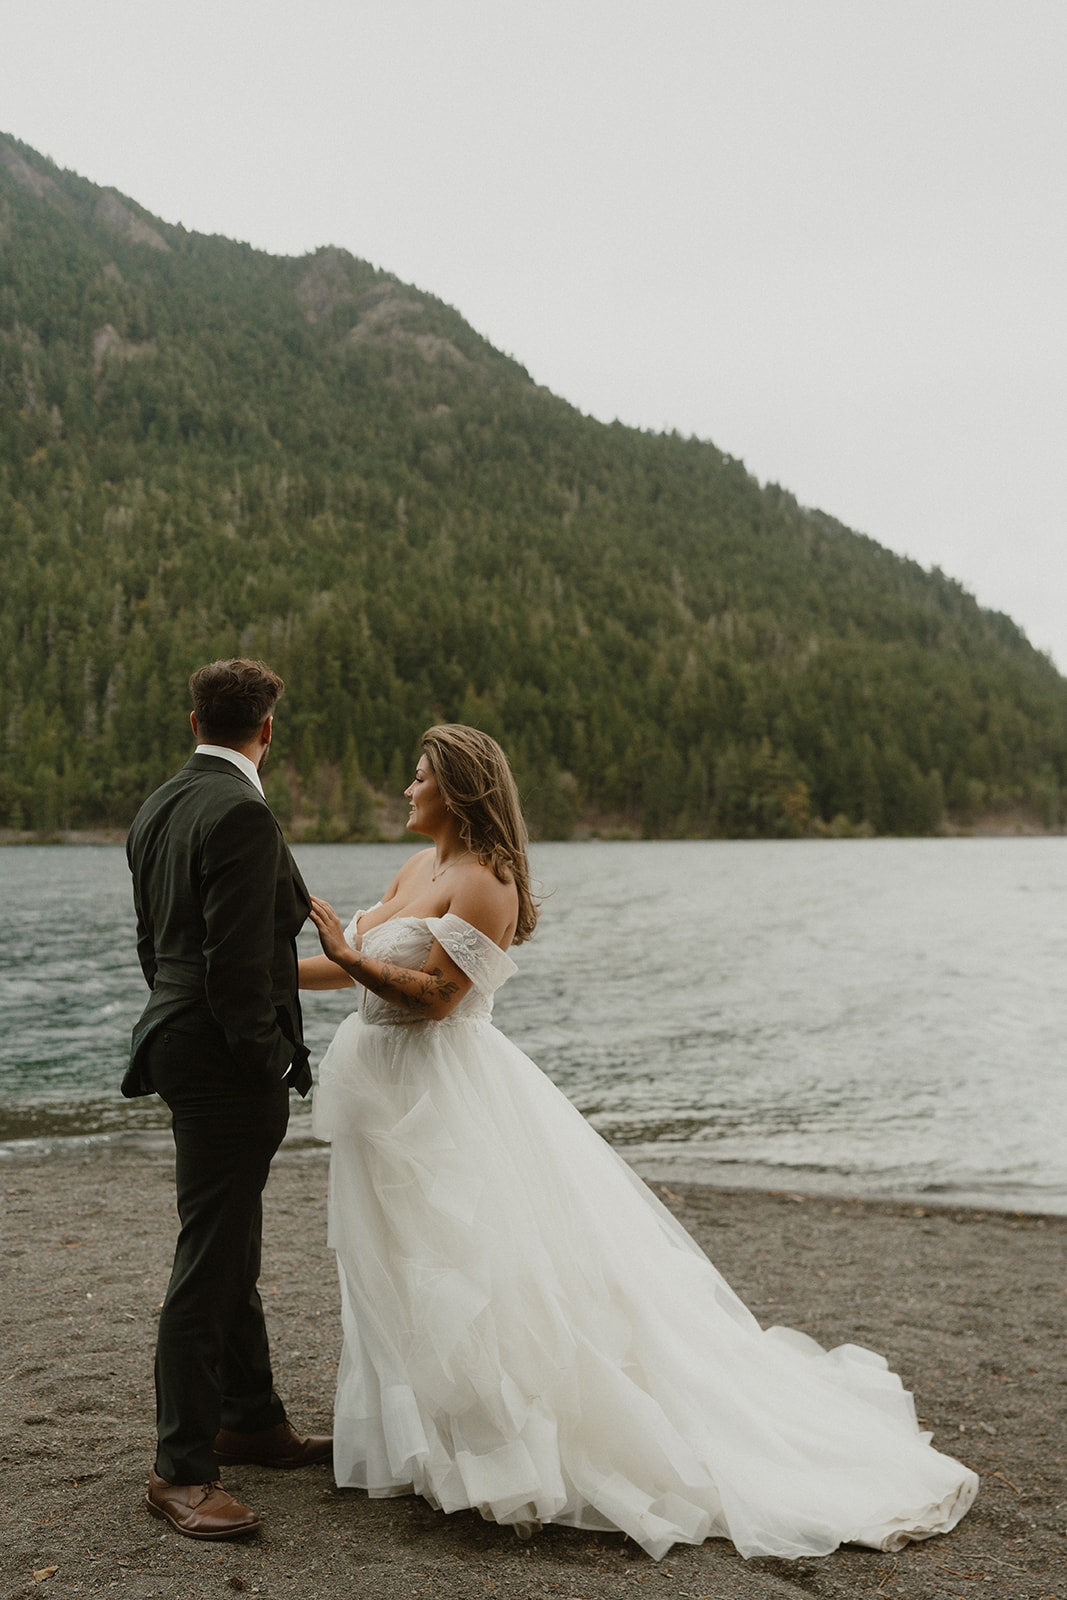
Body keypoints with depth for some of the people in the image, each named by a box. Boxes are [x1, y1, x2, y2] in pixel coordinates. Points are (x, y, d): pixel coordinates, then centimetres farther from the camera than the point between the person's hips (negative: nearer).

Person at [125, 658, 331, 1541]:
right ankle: (183, 1469, 7)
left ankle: (250, 1419, 34)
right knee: (208, 1266, -3)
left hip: (181, 1038, 10)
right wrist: (267, 1063, -15)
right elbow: (237, 962, -23)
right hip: (229, 1067, -10)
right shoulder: (241, 812, -19)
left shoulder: (159, 807, 11)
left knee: (232, 1253, 20)